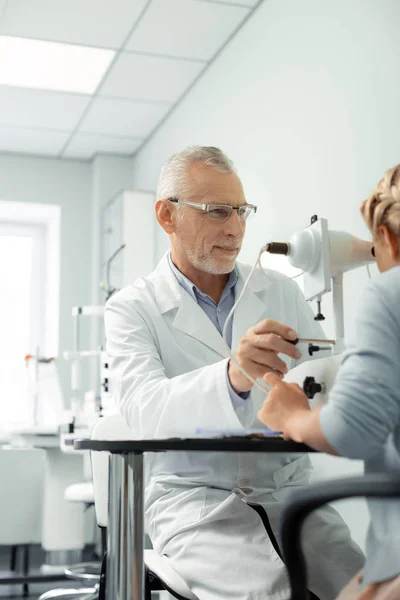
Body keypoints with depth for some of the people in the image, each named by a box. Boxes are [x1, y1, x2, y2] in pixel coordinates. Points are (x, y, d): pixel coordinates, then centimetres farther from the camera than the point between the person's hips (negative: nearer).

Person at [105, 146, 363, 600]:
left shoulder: (281, 293, 12)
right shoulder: (132, 308, -1)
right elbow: (144, 409, -19)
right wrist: (232, 376, -39)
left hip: (286, 490, 4)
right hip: (193, 496, -3)